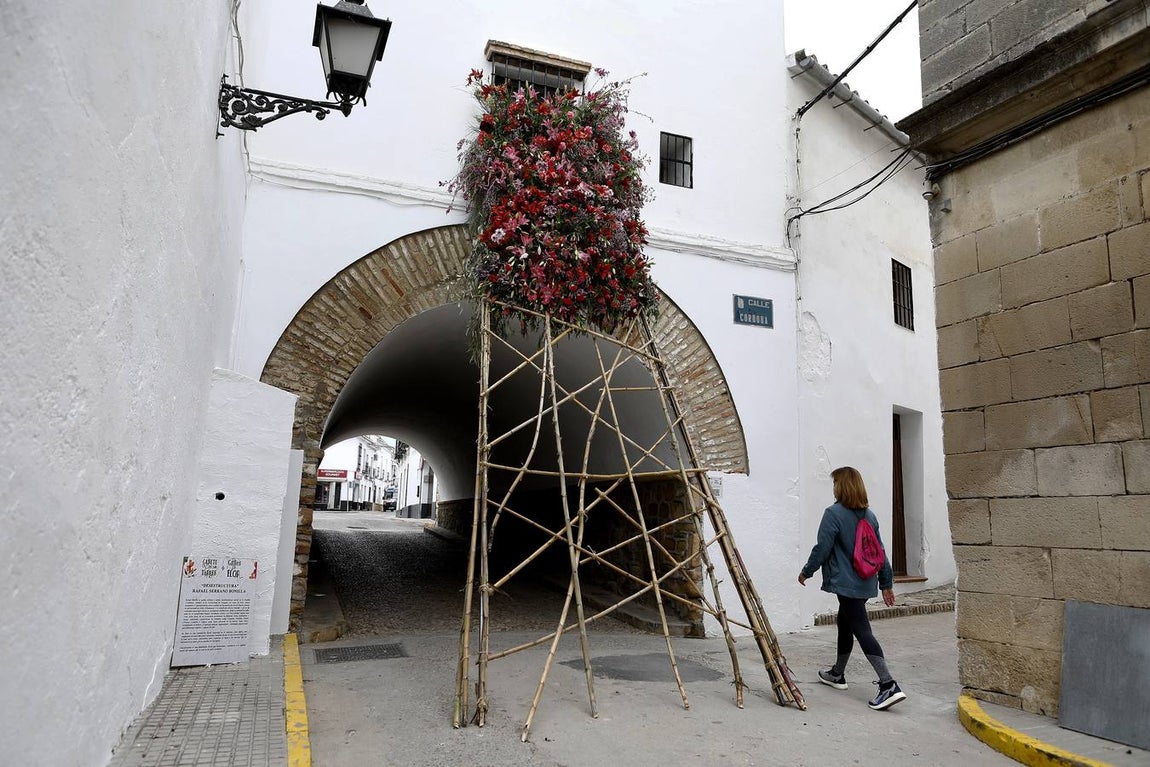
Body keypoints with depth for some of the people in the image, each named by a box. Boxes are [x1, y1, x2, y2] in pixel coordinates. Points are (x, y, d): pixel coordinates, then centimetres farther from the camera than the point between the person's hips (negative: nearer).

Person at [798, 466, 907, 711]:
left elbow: (822, 548, -14)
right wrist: (886, 583, 18)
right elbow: (880, 551, 11)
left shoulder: (833, 514, -14)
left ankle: (889, 685, -16)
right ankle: (837, 674, 35)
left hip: (846, 583, -8)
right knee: (845, 624, 21)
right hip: (865, 583, 8)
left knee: (862, 631, -8)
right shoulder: (869, 515, 8)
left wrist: (807, 572, 0)